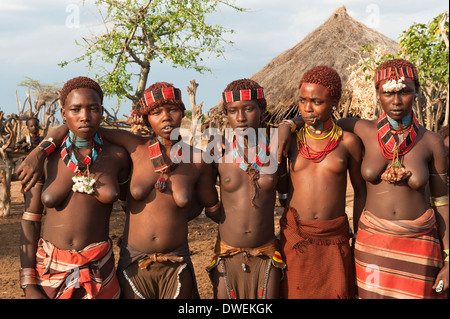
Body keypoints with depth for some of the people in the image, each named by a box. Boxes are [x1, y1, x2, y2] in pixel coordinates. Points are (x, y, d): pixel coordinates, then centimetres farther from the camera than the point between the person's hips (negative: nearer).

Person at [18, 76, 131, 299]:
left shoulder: (116, 157, -4)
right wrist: (28, 286, -7)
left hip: (98, 268, 0)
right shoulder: (45, 158, -5)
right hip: (50, 266, 0)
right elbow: (30, 221, -2)